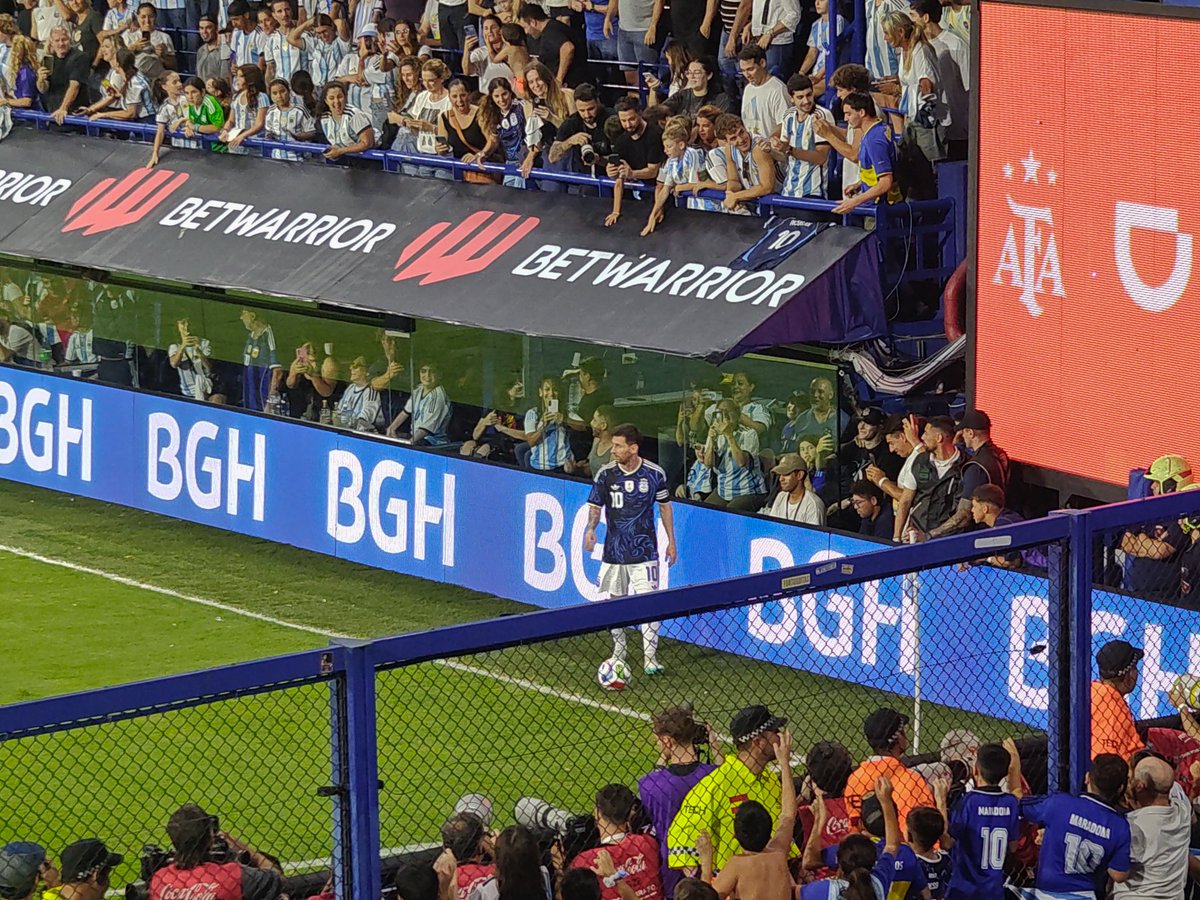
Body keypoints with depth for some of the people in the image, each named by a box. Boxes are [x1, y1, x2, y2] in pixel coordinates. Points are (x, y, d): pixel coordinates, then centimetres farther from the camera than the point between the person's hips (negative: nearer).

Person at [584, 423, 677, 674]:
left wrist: (671, 541, 9)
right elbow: (595, 506, 2)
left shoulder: (655, 474, -5)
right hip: (614, 550, 2)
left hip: (644, 551, -2)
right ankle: (618, 652, 28)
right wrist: (590, 528, -19)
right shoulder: (606, 474, -3)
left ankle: (650, 658, -7)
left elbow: (665, 506, 9)